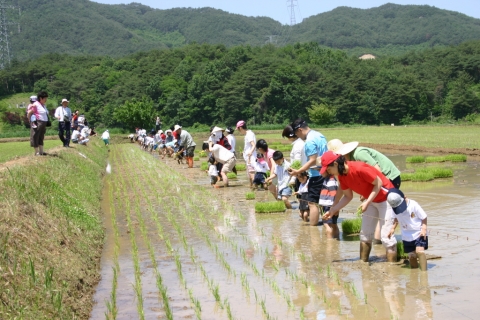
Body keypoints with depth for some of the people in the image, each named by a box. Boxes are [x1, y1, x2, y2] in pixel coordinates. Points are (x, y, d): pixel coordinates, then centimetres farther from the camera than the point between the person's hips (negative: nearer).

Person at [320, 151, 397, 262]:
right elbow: (348, 196, 6)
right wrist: (332, 210, -2)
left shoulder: (359, 168, -30)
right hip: (370, 200, 9)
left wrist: (367, 202, -27)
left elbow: (379, 183, -22)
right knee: (365, 234, 10)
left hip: (385, 198, -9)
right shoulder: (342, 175, -4)